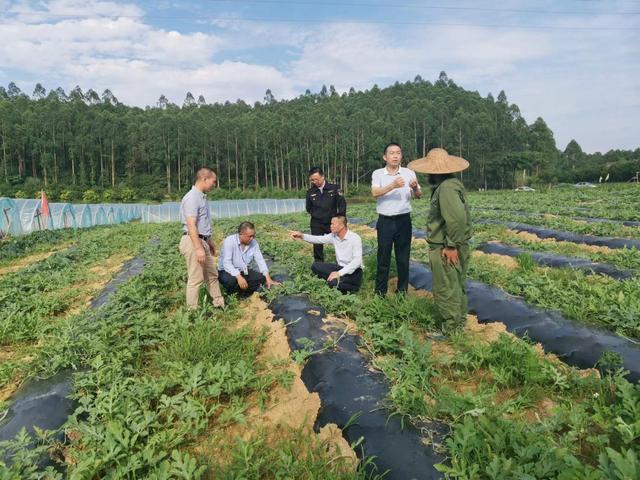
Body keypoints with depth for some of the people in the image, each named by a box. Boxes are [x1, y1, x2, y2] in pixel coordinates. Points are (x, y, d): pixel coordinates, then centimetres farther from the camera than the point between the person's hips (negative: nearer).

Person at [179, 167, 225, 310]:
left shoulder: (202, 197, 14)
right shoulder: (192, 198, -17)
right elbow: (191, 226, -23)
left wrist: (210, 241, 26)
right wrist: (199, 248, -26)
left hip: (202, 241, 10)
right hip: (193, 242, -10)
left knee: (212, 275, 17)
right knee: (196, 279, -2)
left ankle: (219, 304, 28)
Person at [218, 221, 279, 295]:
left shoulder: (253, 242, -6)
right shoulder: (229, 241, -21)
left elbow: (260, 260, -7)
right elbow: (227, 263, -30)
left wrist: (268, 279, -17)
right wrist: (239, 277, -42)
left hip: (243, 271, 5)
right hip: (227, 271, -5)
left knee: (261, 278, -16)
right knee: (231, 280, -36)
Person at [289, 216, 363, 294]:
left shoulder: (355, 238, -19)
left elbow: (357, 261, -27)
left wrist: (339, 273, -33)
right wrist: (302, 236, -19)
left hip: (354, 271, -7)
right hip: (340, 267, 7)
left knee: (334, 282, -33)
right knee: (315, 266, -9)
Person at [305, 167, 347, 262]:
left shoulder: (334, 188, -8)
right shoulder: (310, 192, -3)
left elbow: (342, 203, -3)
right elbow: (308, 208, 12)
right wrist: (316, 215, 8)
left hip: (332, 222, -1)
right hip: (316, 224, 1)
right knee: (317, 246, 3)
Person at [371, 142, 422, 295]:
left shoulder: (409, 173, 2)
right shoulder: (378, 174, -1)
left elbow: (419, 196, -2)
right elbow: (375, 193, -17)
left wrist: (415, 188, -25)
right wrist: (393, 185, -33)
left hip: (404, 220, 1)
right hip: (385, 221, -1)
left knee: (403, 257, 9)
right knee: (383, 257, 6)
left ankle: (402, 291, 22)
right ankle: (380, 292, 17)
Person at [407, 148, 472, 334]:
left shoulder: (446, 187, -22)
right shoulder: (451, 184, 11)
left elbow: (457, 218, -33)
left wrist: (451, 246, -25)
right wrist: (454, 244, 17)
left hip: (445, 249, -10)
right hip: (453, 245, 10)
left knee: (445, 290, 1)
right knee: (456, 287, 21)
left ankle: (451, 329, 13)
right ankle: (459, 322, 36)